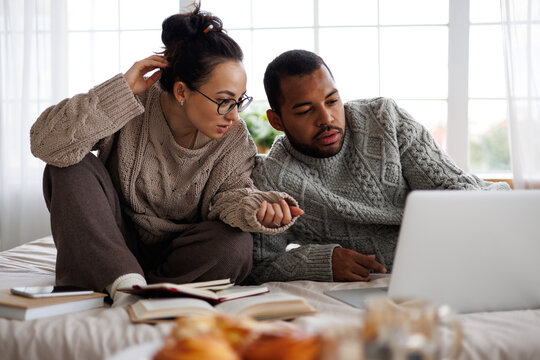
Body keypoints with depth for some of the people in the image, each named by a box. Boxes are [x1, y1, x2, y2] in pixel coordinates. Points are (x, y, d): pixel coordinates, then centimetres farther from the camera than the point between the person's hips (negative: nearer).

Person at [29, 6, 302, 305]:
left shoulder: (234, 138, -8)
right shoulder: (131, 106, -17)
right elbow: (46, 142, -26)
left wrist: (257, 208, -37)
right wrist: (121, 89, -31)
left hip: (177, 255, 1)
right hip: (111, 247, -1)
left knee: (236, 246, -30)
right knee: (73, 167, -23)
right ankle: (124, 282, -32)